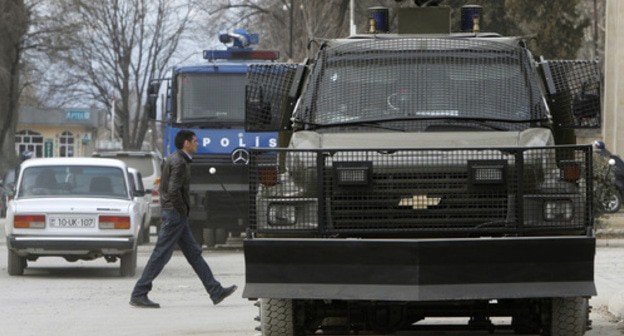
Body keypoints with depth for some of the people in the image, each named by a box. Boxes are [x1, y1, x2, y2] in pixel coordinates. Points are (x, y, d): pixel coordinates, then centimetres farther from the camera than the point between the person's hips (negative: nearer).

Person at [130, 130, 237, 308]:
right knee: (161, 255, -7)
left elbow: (163, 188, 20)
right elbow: (173, 191, -26)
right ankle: (138, 295, -5)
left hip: (175, 215, 11)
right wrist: (182, 211, -13)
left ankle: (216, 291, 13)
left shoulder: (172, 159, 14)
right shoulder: (179, 162, -16)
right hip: (176, 214, -11)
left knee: (194, 253, 10)